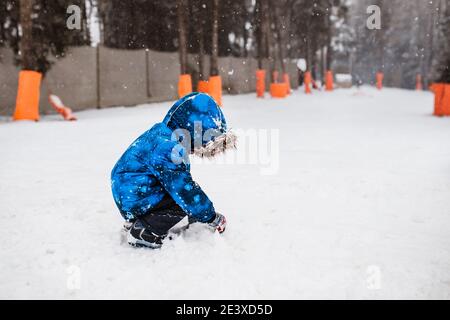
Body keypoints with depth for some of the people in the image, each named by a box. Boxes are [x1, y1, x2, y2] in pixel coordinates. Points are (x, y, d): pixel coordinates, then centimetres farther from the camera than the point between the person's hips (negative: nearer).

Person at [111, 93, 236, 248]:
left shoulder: (164, 133, 4)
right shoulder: (167, 148, -27)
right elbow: (183, 188, -26)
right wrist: (212, 218, -16)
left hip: (131, 189, 10)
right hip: (135, 198, -10)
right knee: (185, 199, -16)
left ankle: (135, 221, 17)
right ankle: (142, 233, -8)